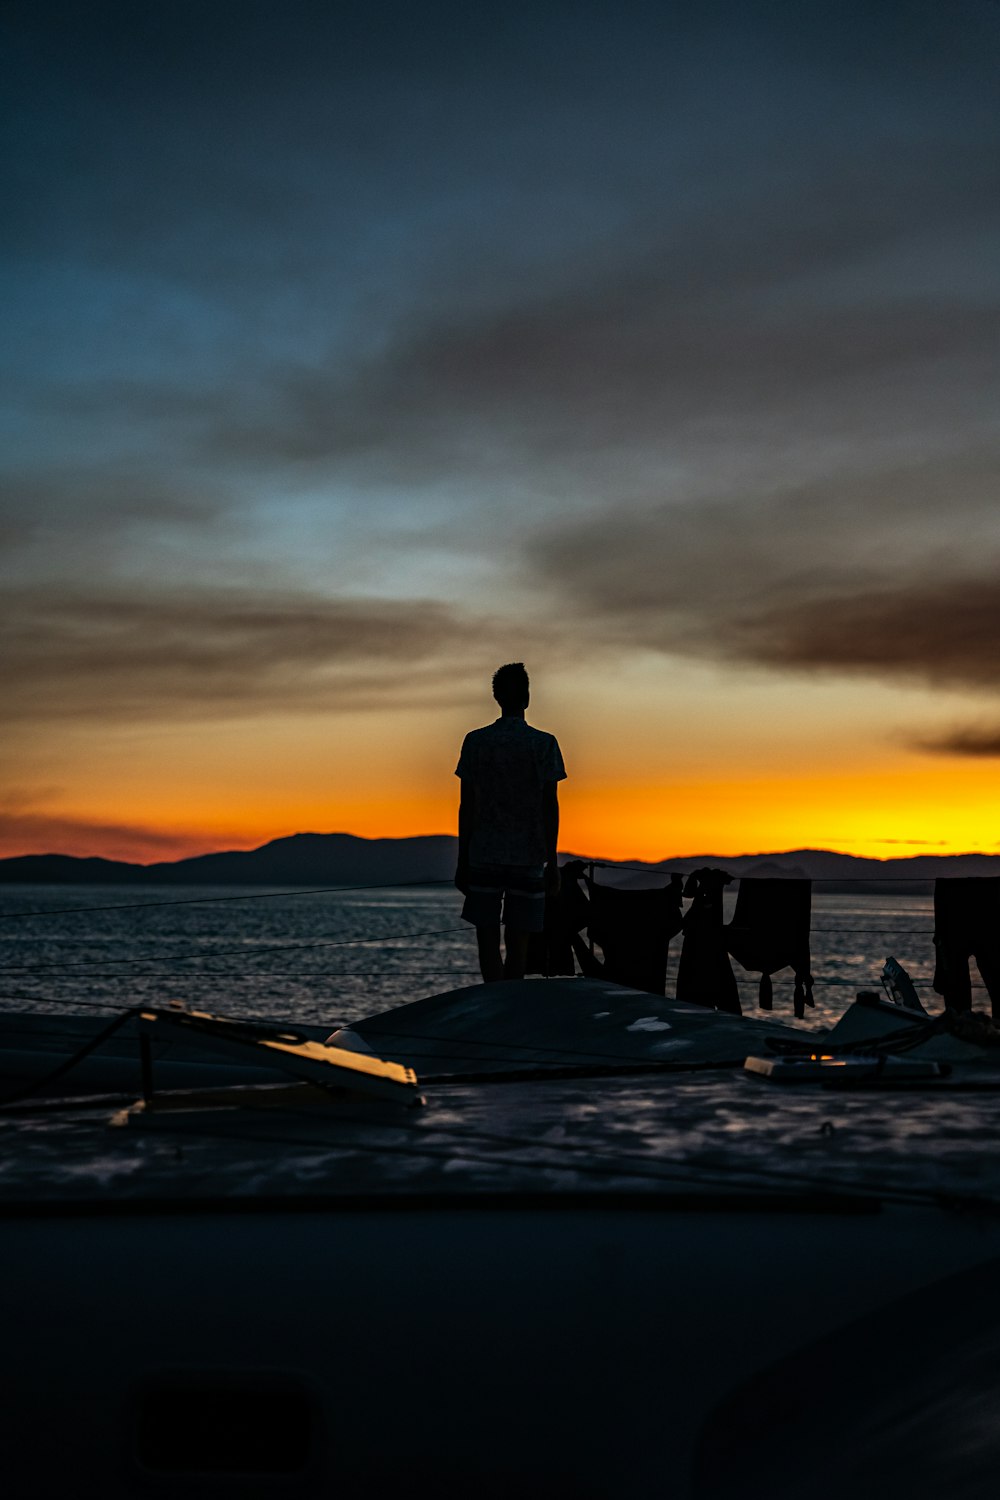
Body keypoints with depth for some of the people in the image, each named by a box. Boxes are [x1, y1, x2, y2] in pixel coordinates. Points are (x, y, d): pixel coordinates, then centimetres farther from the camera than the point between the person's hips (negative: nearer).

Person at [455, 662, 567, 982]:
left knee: (487, 939, 3)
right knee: (517, 941, 4)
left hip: (483, 856, 1)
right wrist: (551, 862, 3)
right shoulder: (544, 744, -2)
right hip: (529, 857, -1)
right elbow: (550, 807, -2)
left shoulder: (475, 741, 2)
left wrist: (463, 860, 9)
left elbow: (467, 806, 3)